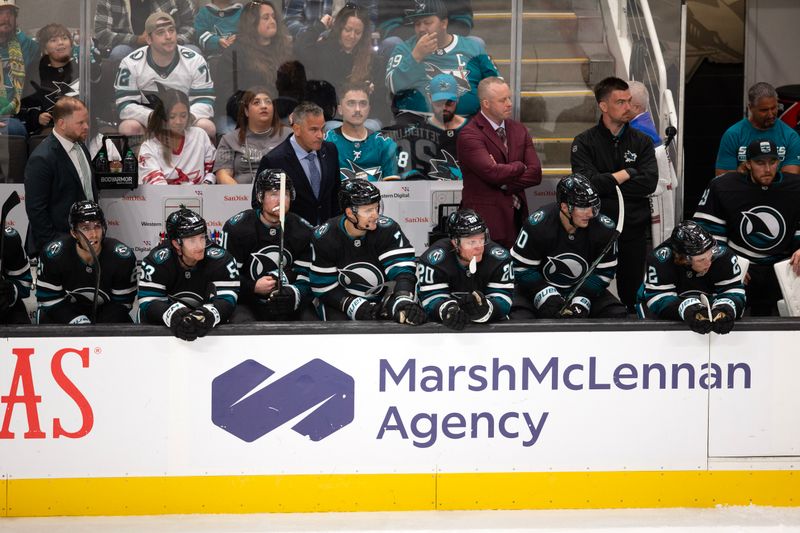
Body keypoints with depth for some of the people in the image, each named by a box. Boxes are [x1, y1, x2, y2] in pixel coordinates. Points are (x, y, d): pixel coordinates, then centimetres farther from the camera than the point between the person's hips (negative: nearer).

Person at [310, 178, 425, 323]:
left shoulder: (388, 229, -16)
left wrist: (403, 302, -45)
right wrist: (355, 306, -25)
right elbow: (323, 287, -10)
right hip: (340, 304, -1)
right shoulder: (324, 237, -14)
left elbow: (403, 270, -25)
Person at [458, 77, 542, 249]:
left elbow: (535, 174, 5)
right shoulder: (469, 135, -7)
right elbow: (492, 172, -20)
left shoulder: (519, 130, 14)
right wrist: (519, 166, -1)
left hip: (517, 217, 6)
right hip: (485, 221, -6)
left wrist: (504, 184, -9)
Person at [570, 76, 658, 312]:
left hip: (633, 231, 2)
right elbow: (587, 182, -16)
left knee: (631, 297, 7)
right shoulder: (584, 142, 0)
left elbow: (649, 183, -8)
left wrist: (606, 184, -10)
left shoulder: (641, 141, 8)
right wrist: (626, 174, -8)